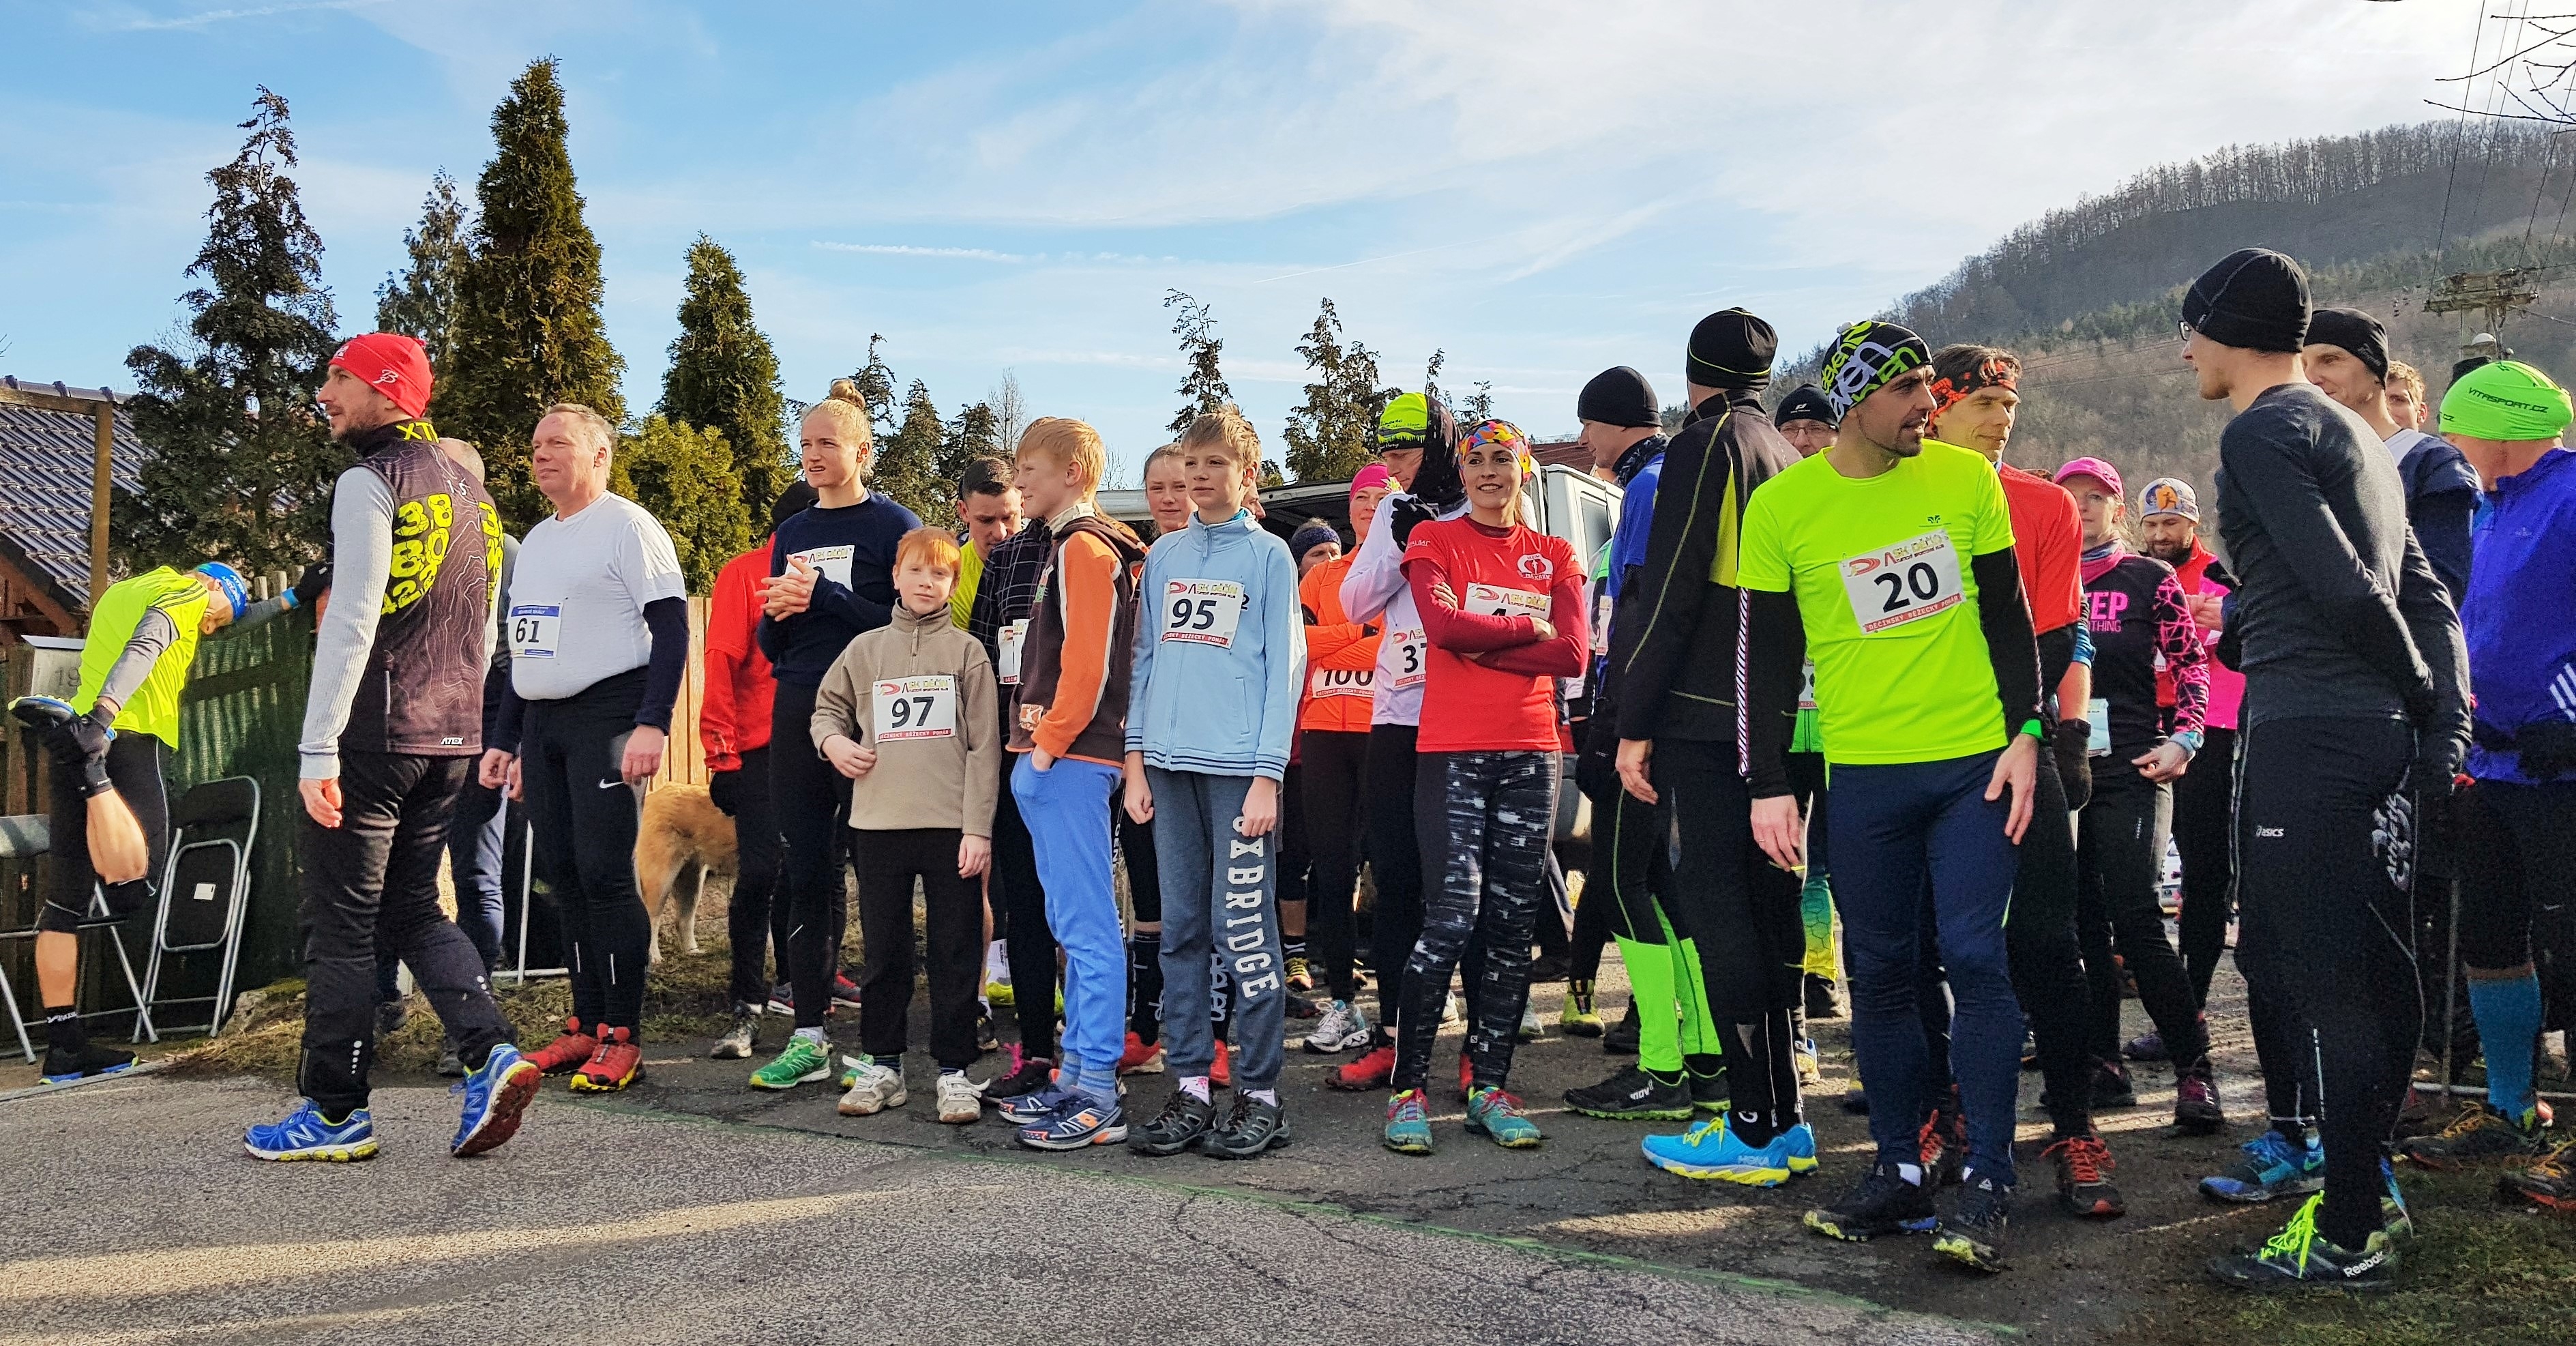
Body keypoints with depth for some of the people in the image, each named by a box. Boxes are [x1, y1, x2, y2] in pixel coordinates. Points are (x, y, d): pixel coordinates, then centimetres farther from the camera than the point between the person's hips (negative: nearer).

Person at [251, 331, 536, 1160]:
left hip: (372, 736, -8)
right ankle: (491, 1054, 0)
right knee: (412, 908, 15)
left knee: (339, 922, 2)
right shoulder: (468, 490, 16)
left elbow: (352, 620, -18)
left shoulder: (370, 483, -10)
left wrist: (318, 749, -18)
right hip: (450, 739, 8)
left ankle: (335, 1112, 9)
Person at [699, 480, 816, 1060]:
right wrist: (722, 753, -11)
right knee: (759, 874, -8)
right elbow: (722, 664, -5)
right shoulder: (744, 574, 1)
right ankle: (748, 1008, -3)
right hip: (760, 750, -4)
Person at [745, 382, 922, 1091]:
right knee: (806, 874, 5)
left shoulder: (894, 526, -1)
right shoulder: (792, 533, 16)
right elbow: (771, 645, 17)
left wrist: (823, 596, -17)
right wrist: (779, 612, -6)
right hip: (798, 718, 5)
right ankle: (809, 1036, 10)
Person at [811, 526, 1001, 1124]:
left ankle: (954, 1070, 11)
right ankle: (881, 1064, 21)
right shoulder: (865, 649, 9)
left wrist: (978, 828, -8)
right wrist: (832, 741, -3)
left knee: (955, 951, 2)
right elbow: (827, 708, 21)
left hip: (951, 827, -2)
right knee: (883, 950, 10)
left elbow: (983, 747, -2)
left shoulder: (966, 652, 2)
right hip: (879, 824, 3)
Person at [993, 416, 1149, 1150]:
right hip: (1054, 764, 11)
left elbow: (1088, 661, -19)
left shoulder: (1083, 546, -10)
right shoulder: (1069, 546, 20)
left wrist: (1051, 744, -15)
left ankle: (1097, 1096, -4)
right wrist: (1033, 745, 15)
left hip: (1072, 759, -11)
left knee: (1087, 925, -7)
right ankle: (1075, 1074, 21)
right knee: (1073, 925, 13)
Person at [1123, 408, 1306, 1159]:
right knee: (1181, 929, 7)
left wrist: (1267, 774, -9)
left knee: (1244, 930, -5)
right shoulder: (1163, 555, 15)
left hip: (1239, 767, -4)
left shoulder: (1269, 556, 3)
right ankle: (1191, 1087, 14)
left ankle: (1259, 1095, 4)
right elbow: (1145, 657, 15)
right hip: (1169, 764, 5)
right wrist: (1136, 761, 7)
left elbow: (1283, 668, -2)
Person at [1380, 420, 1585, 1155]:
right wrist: (1528, 628, -4)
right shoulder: (1434, 540, 6)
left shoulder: (1555, 556, 14)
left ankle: (1489, 1086, 12)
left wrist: (1478, 643, -7)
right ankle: (1409, 1086, -1)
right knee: (1452, 915, -11)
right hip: (1453, 752, -3)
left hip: (1531, 753, 4)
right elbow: (1442, 623, -13)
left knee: (1512, 925, 4)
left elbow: (1572, 655, -1)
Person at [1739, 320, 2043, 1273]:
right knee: (1878, 972, 6)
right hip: (1864, 773, 0)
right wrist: (1769, 785, -1)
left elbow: (2007, 614, 8)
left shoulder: (1966, 477, 3)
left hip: (1977, 761, 0)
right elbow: (1770, 656, 2)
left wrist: (2025, 734, 0)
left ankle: (1986, 1185, 2)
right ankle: (1898, 1172, 18)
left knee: (1974, 957, -6)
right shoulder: (1781, 506, -2)